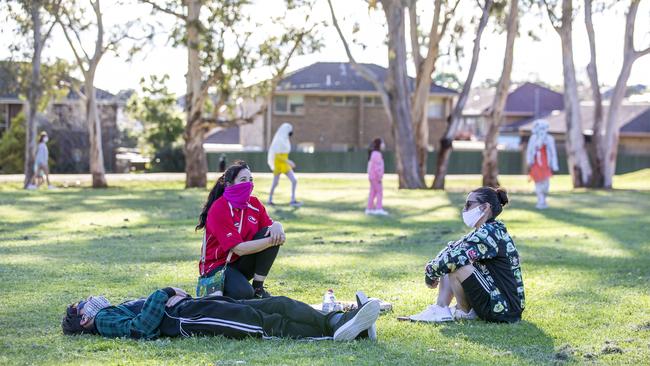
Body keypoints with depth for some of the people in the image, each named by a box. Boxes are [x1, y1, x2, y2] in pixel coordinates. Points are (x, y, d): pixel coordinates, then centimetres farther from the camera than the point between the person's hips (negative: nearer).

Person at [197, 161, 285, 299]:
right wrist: (271, 241, -29)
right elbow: (239, 249, -24)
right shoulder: (219, 209, -20)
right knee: (244, 294, -36)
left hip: (242, 262, 7)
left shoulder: (253, 203, 1)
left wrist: (276, 226, -28)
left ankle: (258, 288, -11)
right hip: (217, 266, -7)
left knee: (271, 234, -17)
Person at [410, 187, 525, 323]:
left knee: (455, 263, -18)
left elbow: (453, 256, -22)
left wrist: (430, 272, -7)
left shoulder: (489, 233, -17)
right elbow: (453, 247, 15)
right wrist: (433, 267, 0)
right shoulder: (491, 230, 13)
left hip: (503, 311, -10)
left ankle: (464, 312, 1)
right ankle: (441, 308, 1)